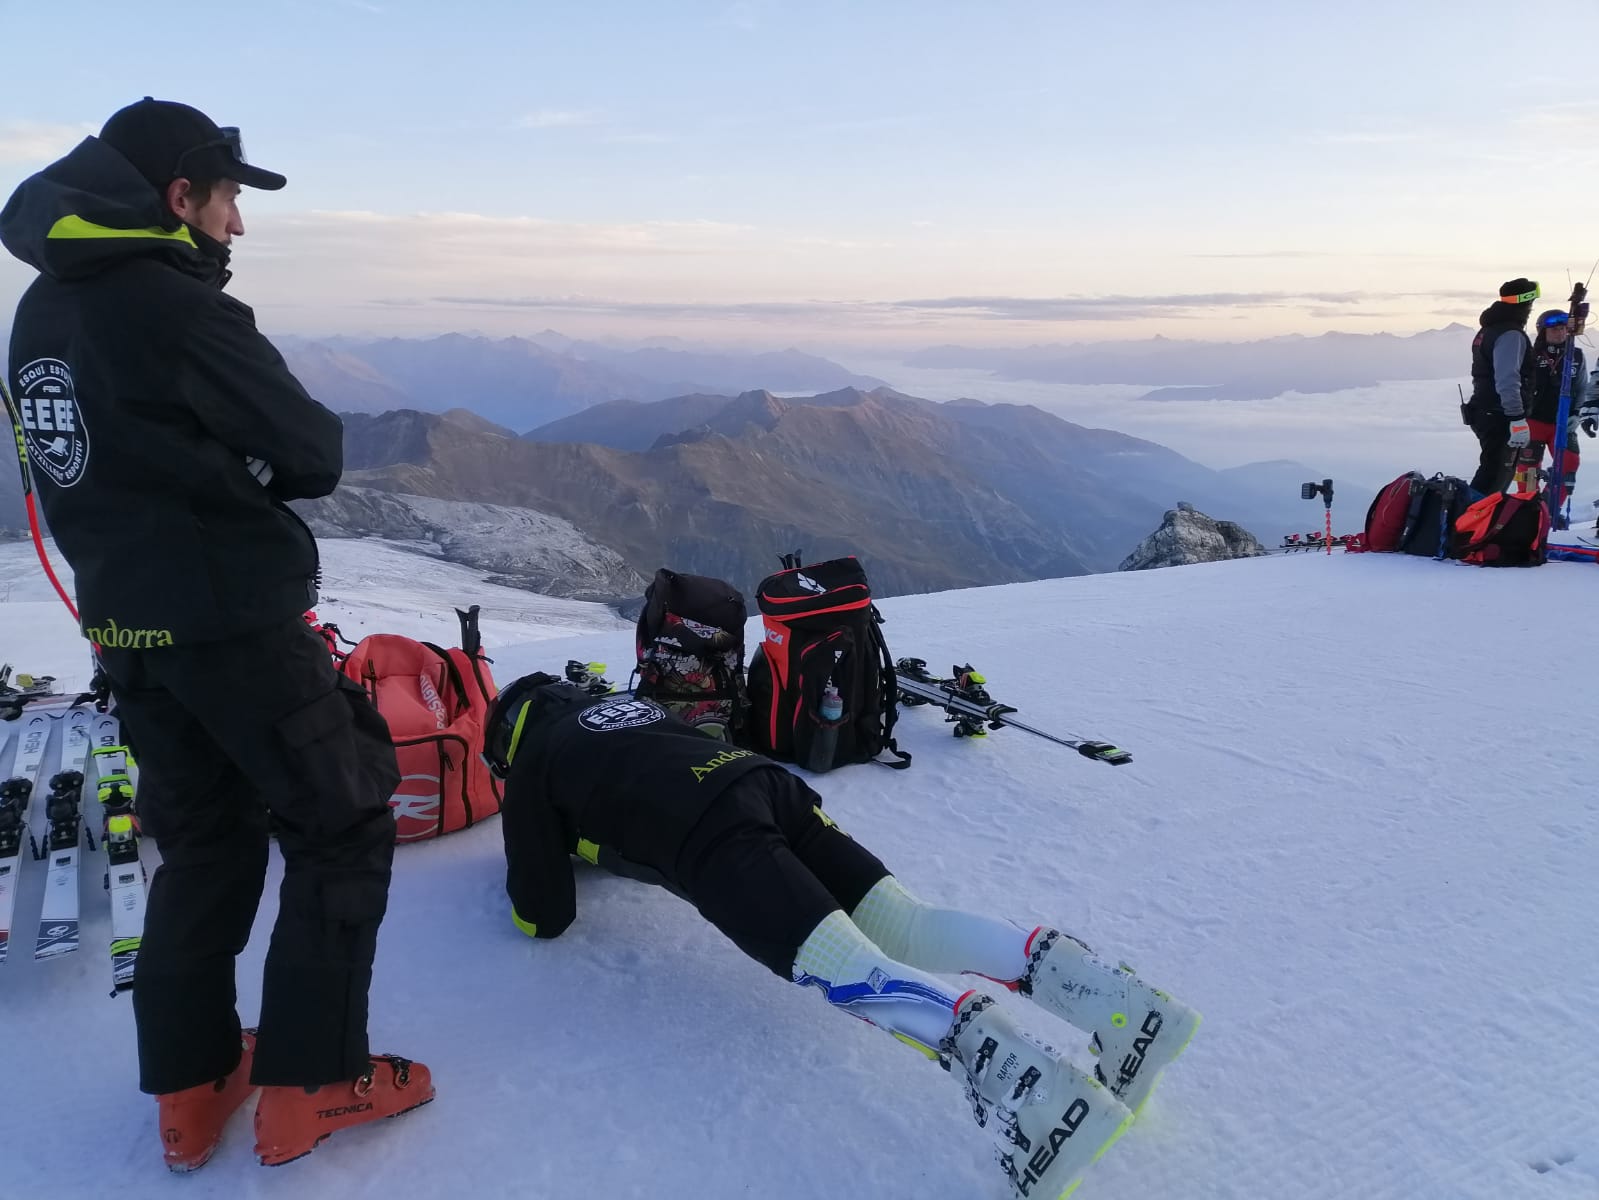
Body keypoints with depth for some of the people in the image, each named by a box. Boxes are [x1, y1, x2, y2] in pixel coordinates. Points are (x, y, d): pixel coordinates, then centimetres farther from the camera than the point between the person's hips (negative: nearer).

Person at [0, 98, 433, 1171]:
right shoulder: (178, 307, -17)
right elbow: (315, 456, -14)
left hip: (127, 627, 8)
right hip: (238, 624, -8)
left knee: (203, 843, 19)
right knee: (344, 829, 6)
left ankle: (191, 1087, 27)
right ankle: (308, 1084, 12)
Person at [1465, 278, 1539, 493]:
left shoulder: (1488, 330, 16)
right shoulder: (1511, 334, -16)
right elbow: (1508, 380, -25)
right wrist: (1518, 418, -27)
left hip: (1485, 413, 10)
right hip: (1501, 418, -10)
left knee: (1494, 472, 19)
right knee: (1494, 477, -11)